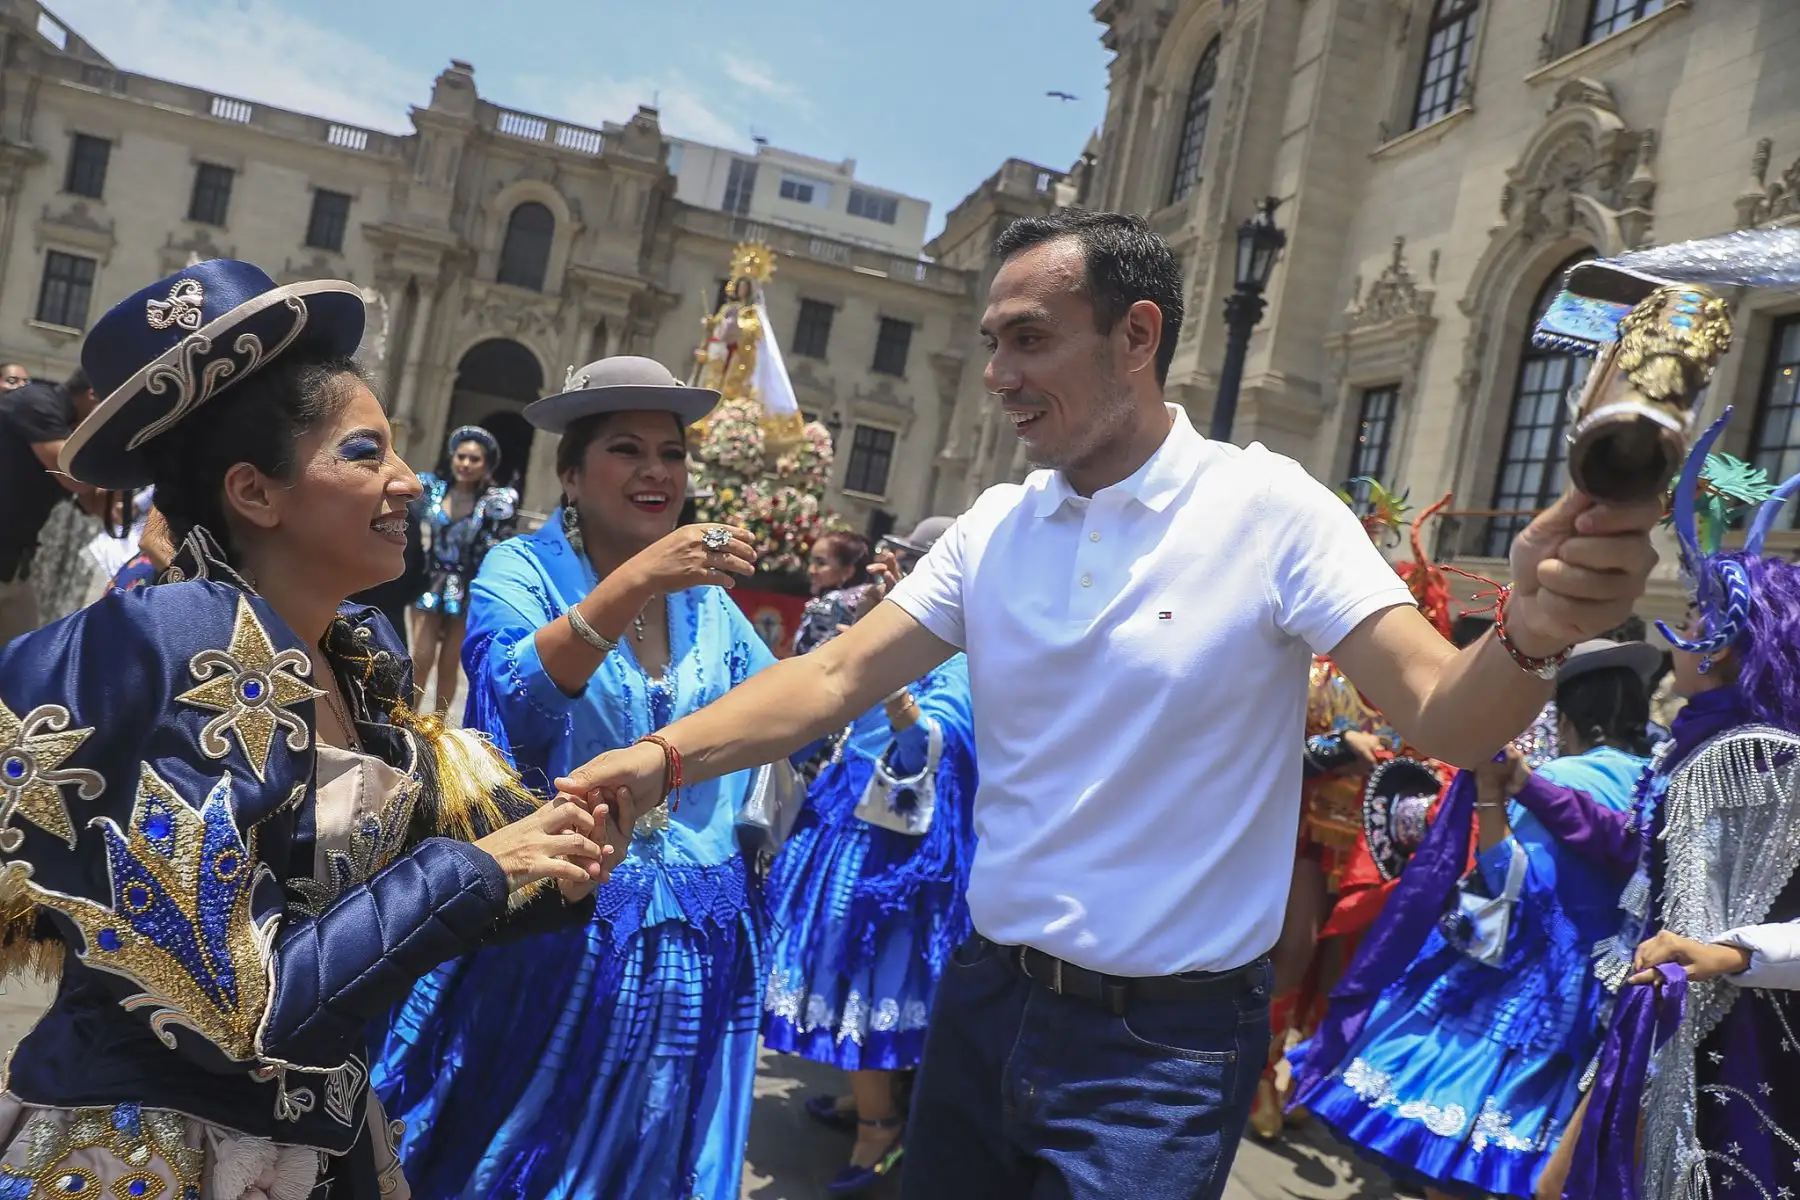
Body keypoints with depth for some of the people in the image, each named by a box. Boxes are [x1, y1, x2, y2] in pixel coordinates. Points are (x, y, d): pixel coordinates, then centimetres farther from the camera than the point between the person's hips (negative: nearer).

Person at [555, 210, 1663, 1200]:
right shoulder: (993, 529, 0)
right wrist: (663, 757, -18)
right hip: (989, 999, 5)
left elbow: (1442, 715, -19)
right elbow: (837, 678, -4)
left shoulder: (1269, 511, -12)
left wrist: (1532, 636, -41)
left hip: (1167, 1045, -5)